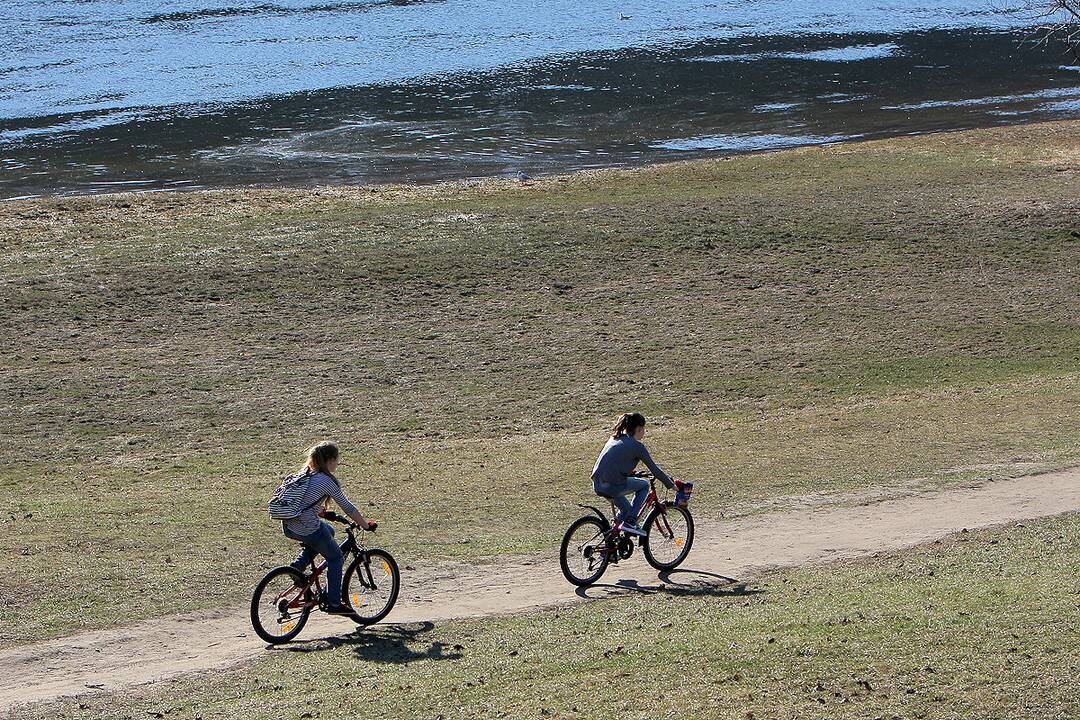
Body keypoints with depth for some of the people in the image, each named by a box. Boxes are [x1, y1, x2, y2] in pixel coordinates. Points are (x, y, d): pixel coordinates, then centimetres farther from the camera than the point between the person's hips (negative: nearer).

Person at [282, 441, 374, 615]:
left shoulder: (304, 474, 13)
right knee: (336, 558, 13)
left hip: (288, 527, 8)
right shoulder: (327, 481, -9)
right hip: (308, 529, -8)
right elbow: (347, 507, -4)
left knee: (328, 531, 33)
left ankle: (298, 565, 18)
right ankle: (334, 604, 15)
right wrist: (366, 525, 5)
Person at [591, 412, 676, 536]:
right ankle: (630, 522, 8)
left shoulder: (614, 439, 20)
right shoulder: (636, 446, -3)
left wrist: (631, 473, 45)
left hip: (597, 485, 8)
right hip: (613, 486, -8)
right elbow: (655, 469, 1)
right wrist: (672, 485, 12)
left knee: (626, 509, 30)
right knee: (644, 485, 18)